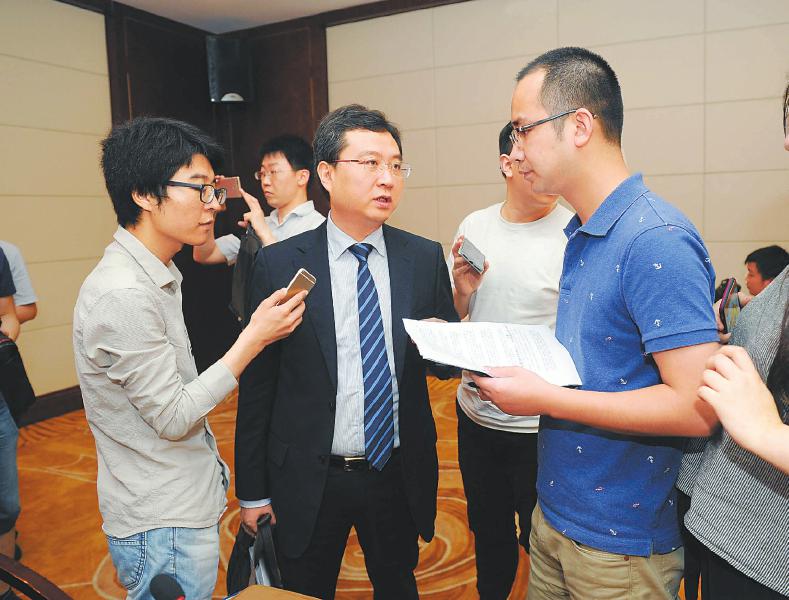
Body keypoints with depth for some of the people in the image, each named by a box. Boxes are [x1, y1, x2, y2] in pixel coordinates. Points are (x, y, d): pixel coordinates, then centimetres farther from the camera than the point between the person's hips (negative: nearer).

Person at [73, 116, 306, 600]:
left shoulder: (155, 276, 6)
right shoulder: (123, 296, -25)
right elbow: (173, 418, -21)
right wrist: (255, 338, -20)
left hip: (188, 504, 9)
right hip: (163, 529, -9)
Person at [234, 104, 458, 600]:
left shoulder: (426, 258, -4)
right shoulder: (278, 265, -10)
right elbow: (256, 383, -5)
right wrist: (252, 490, 0)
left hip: (399, 476, 2)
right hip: (307, 482, -1)